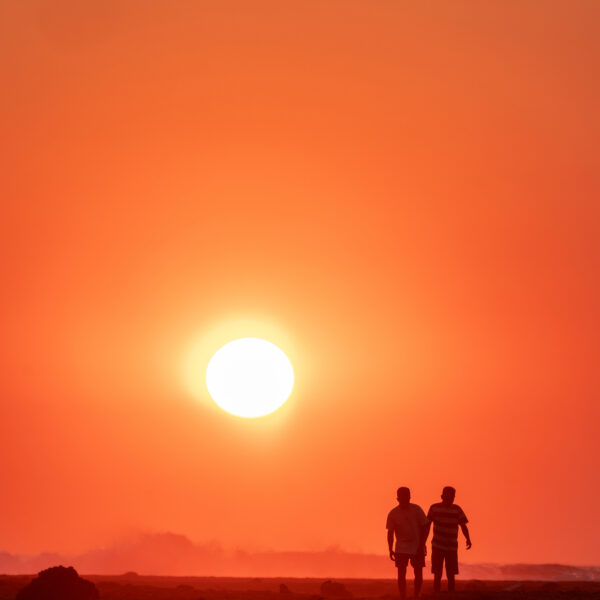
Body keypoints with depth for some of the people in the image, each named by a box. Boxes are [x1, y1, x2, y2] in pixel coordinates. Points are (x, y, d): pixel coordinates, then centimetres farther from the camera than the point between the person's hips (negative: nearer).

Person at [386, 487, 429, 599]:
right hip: (401, 548, 0)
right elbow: (390, 533, 2)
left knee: (418, 573, -1)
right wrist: (390, 550, -4)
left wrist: (422, 544, -8)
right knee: (401, 573, -4)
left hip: (417, 548, 0)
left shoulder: (416, 510, -8)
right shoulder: (393, 514, -4)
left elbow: (425, 527, -3)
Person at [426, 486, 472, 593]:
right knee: (437, 575, -4)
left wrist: (468, 539, -17)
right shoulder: (434, 508, -2)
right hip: (437, 547, -2)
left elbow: (463, 526, 1)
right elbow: (427, 526, -1)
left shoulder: (457, 509, 3)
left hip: (452, 547, 2)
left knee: (451, 575, 3)